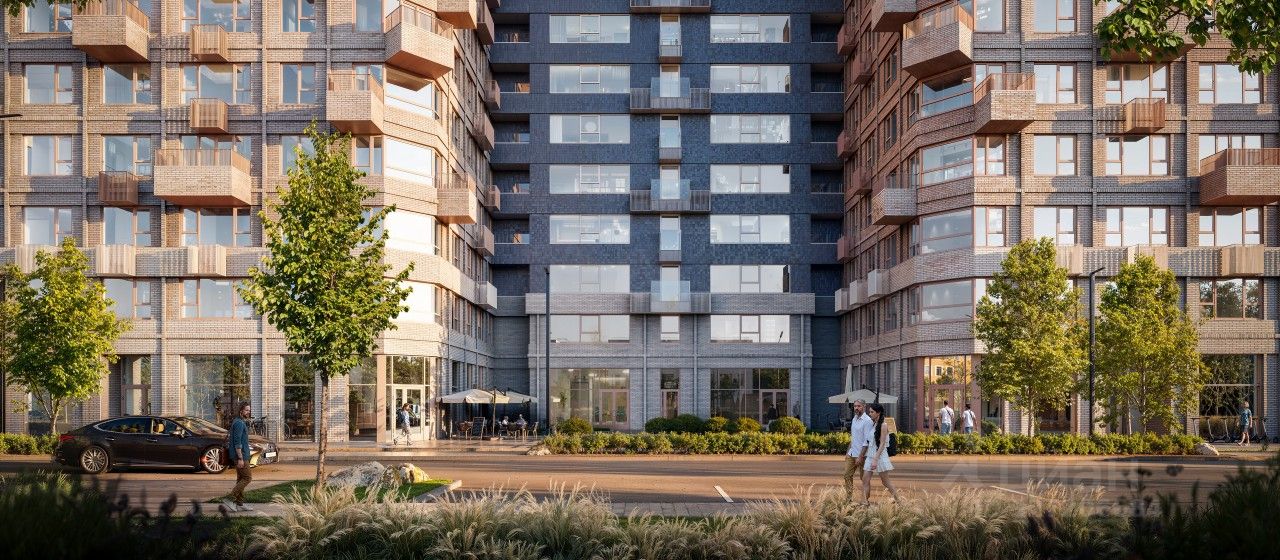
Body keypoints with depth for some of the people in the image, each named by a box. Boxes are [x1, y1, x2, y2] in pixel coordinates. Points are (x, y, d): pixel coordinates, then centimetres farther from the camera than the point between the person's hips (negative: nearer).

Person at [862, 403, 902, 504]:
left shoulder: (883, 425, -13)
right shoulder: (873, 424, 10)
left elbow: (882, 444, -17)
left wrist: (875, 459, -23)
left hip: (880, 455, -7)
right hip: (870, 454, 7)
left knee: (885, 481, 4)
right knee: (865, 479, -1)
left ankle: (897, 500, 18)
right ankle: (864, 502, -1)